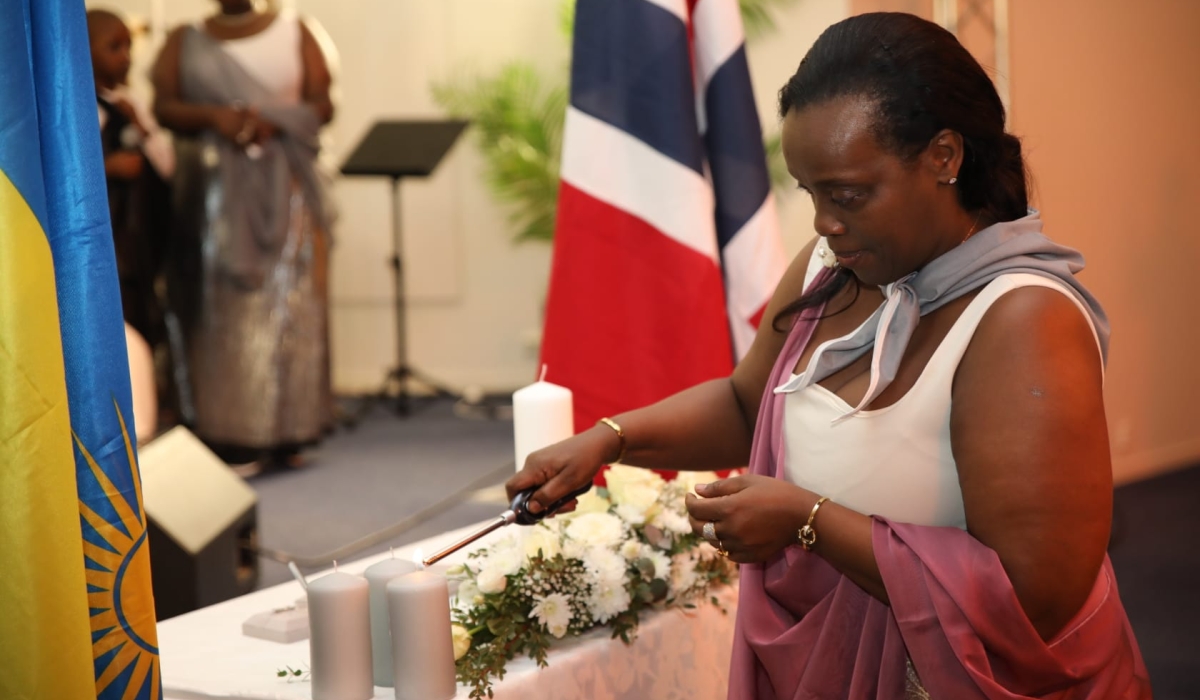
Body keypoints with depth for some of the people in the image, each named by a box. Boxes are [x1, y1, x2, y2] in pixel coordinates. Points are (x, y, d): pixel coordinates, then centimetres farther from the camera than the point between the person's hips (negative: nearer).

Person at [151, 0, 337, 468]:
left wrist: (274, 120, -15)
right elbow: (163, 107, 1)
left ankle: (287, 431, -3)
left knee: (287, 302, -6)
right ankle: (225, 435, -6)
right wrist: (214, 116, -17)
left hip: (285, 188, 0)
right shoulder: (185, 42, 12)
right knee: (219, 305, -6)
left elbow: (322, 106, 3)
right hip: (213, 188, 0)